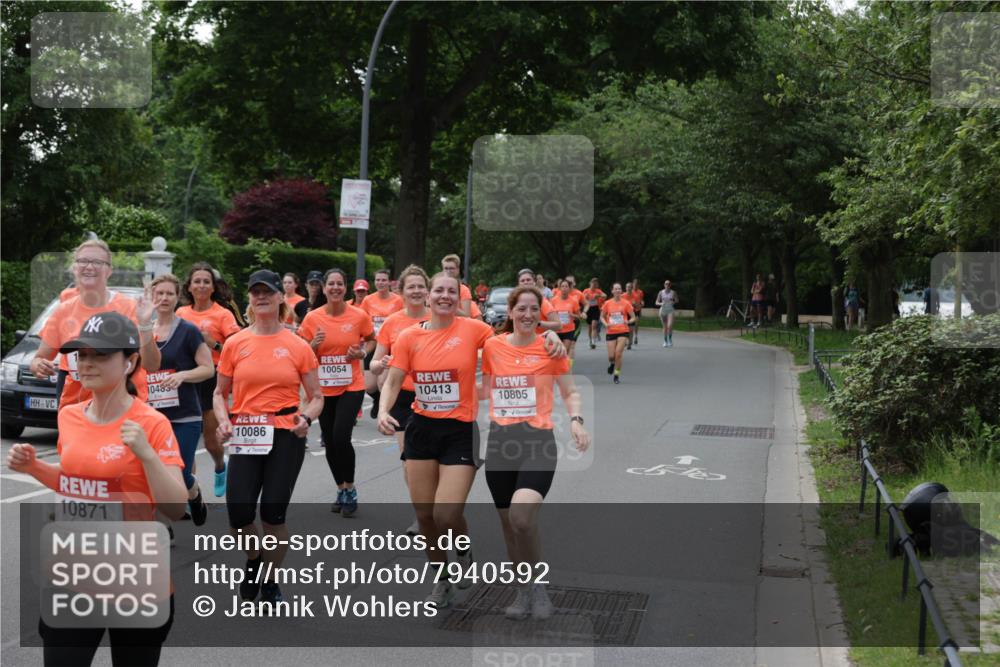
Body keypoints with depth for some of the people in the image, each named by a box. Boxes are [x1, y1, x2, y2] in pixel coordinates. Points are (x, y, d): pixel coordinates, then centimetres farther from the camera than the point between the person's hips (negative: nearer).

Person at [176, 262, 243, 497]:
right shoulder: (181, 313, 7)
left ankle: (221, 467, 35)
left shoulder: (223, 314, -4)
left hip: (213, 379, -3)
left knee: (210, 433, 4)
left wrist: (213, 344, -21)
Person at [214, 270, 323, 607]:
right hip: (245, 438, 1)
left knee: (273, 513, 1)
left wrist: (306, 417, -13)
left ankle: (270, 582, 22)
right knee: (239, 512, -7)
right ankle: (253, 560, 27)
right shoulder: (235, 344, 4)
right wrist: (223, 420, -7)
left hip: (286, 437, -1)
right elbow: (220, 393, 12)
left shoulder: (299, 346, 1)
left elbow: (316, 397, 7)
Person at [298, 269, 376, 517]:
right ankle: (341, 490, 30)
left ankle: (350, 490, 4)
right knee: (329, 442, 10)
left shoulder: (359, 316, -7)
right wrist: (314, 344, -17)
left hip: (351, 387, -3)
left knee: (341, 437, -17)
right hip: (323, 388, 3)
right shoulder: (312, 318, -4)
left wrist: (362, 352, -8)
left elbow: (371, 339, 12)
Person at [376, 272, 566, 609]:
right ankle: (441, 581, 31)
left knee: (446, 516, -10)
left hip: (460, 431, -3)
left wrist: (549, 335, -16)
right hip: (421, 430, 3)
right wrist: (383, 412, -18)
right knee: (424, 515, 8)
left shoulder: (473, 329, -6)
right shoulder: (409, 336, -1)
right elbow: (392, 382, 0)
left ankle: (465, 550, 27)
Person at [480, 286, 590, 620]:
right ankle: (524, 591, 31)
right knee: (508, 522, 11)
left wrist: (575, 420, -9)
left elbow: (570, 392, 8)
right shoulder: (492, 346, 5)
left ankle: (537, 585, -2)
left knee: (522, 516, -24)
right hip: (500, 442, 4)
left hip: (538, 441, -3)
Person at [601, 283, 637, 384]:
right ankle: (612, 363, 35)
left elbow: (633, 317, 4)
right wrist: (606, 324, -9)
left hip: (623, 332, -1)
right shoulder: (607, 303, 2)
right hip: (611, 332, 1)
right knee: (611, 356, -2)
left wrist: (628, 322, -17)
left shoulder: (626, 303, -1)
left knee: (618, 354, -11)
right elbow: (602, 316, 11)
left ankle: (617, 374, 5)